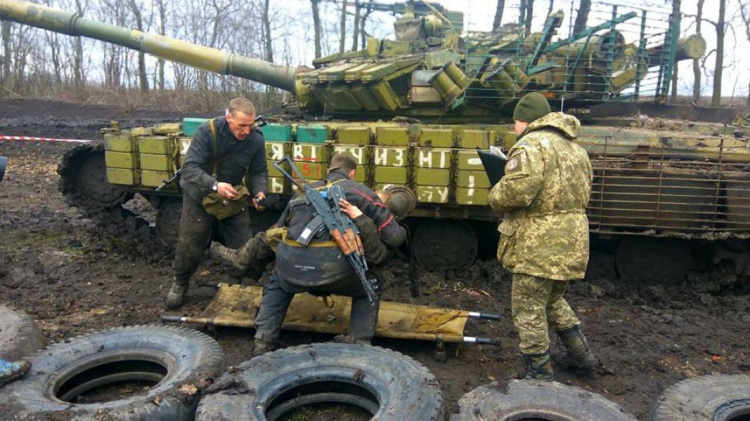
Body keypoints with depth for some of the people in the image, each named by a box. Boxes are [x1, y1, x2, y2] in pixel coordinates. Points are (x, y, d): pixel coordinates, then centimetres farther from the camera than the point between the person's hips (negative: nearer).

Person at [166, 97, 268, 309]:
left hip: (233, 198, 3)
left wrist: (260, 191, -29)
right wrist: (214, 185, -50)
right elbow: (189, 167, -33)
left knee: (244, 245, 2)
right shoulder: (207, 131, -28)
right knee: (190, 245, 7)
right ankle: (180, 284, 32)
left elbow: (259, 171, -7)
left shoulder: (256, 140, -17)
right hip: (200, 196, -2)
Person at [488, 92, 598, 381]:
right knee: (553, 301, 28)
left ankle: (540, 374, 13)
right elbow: (583, 194, 22)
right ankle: (580, 354, 34)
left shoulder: (532, 144, -12)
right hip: (573, 242, 9)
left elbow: (516, 191, -25)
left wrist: (496, 199, -6)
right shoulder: (575, 148, 19)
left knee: (529, 310, 4)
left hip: (539, 245, -9)